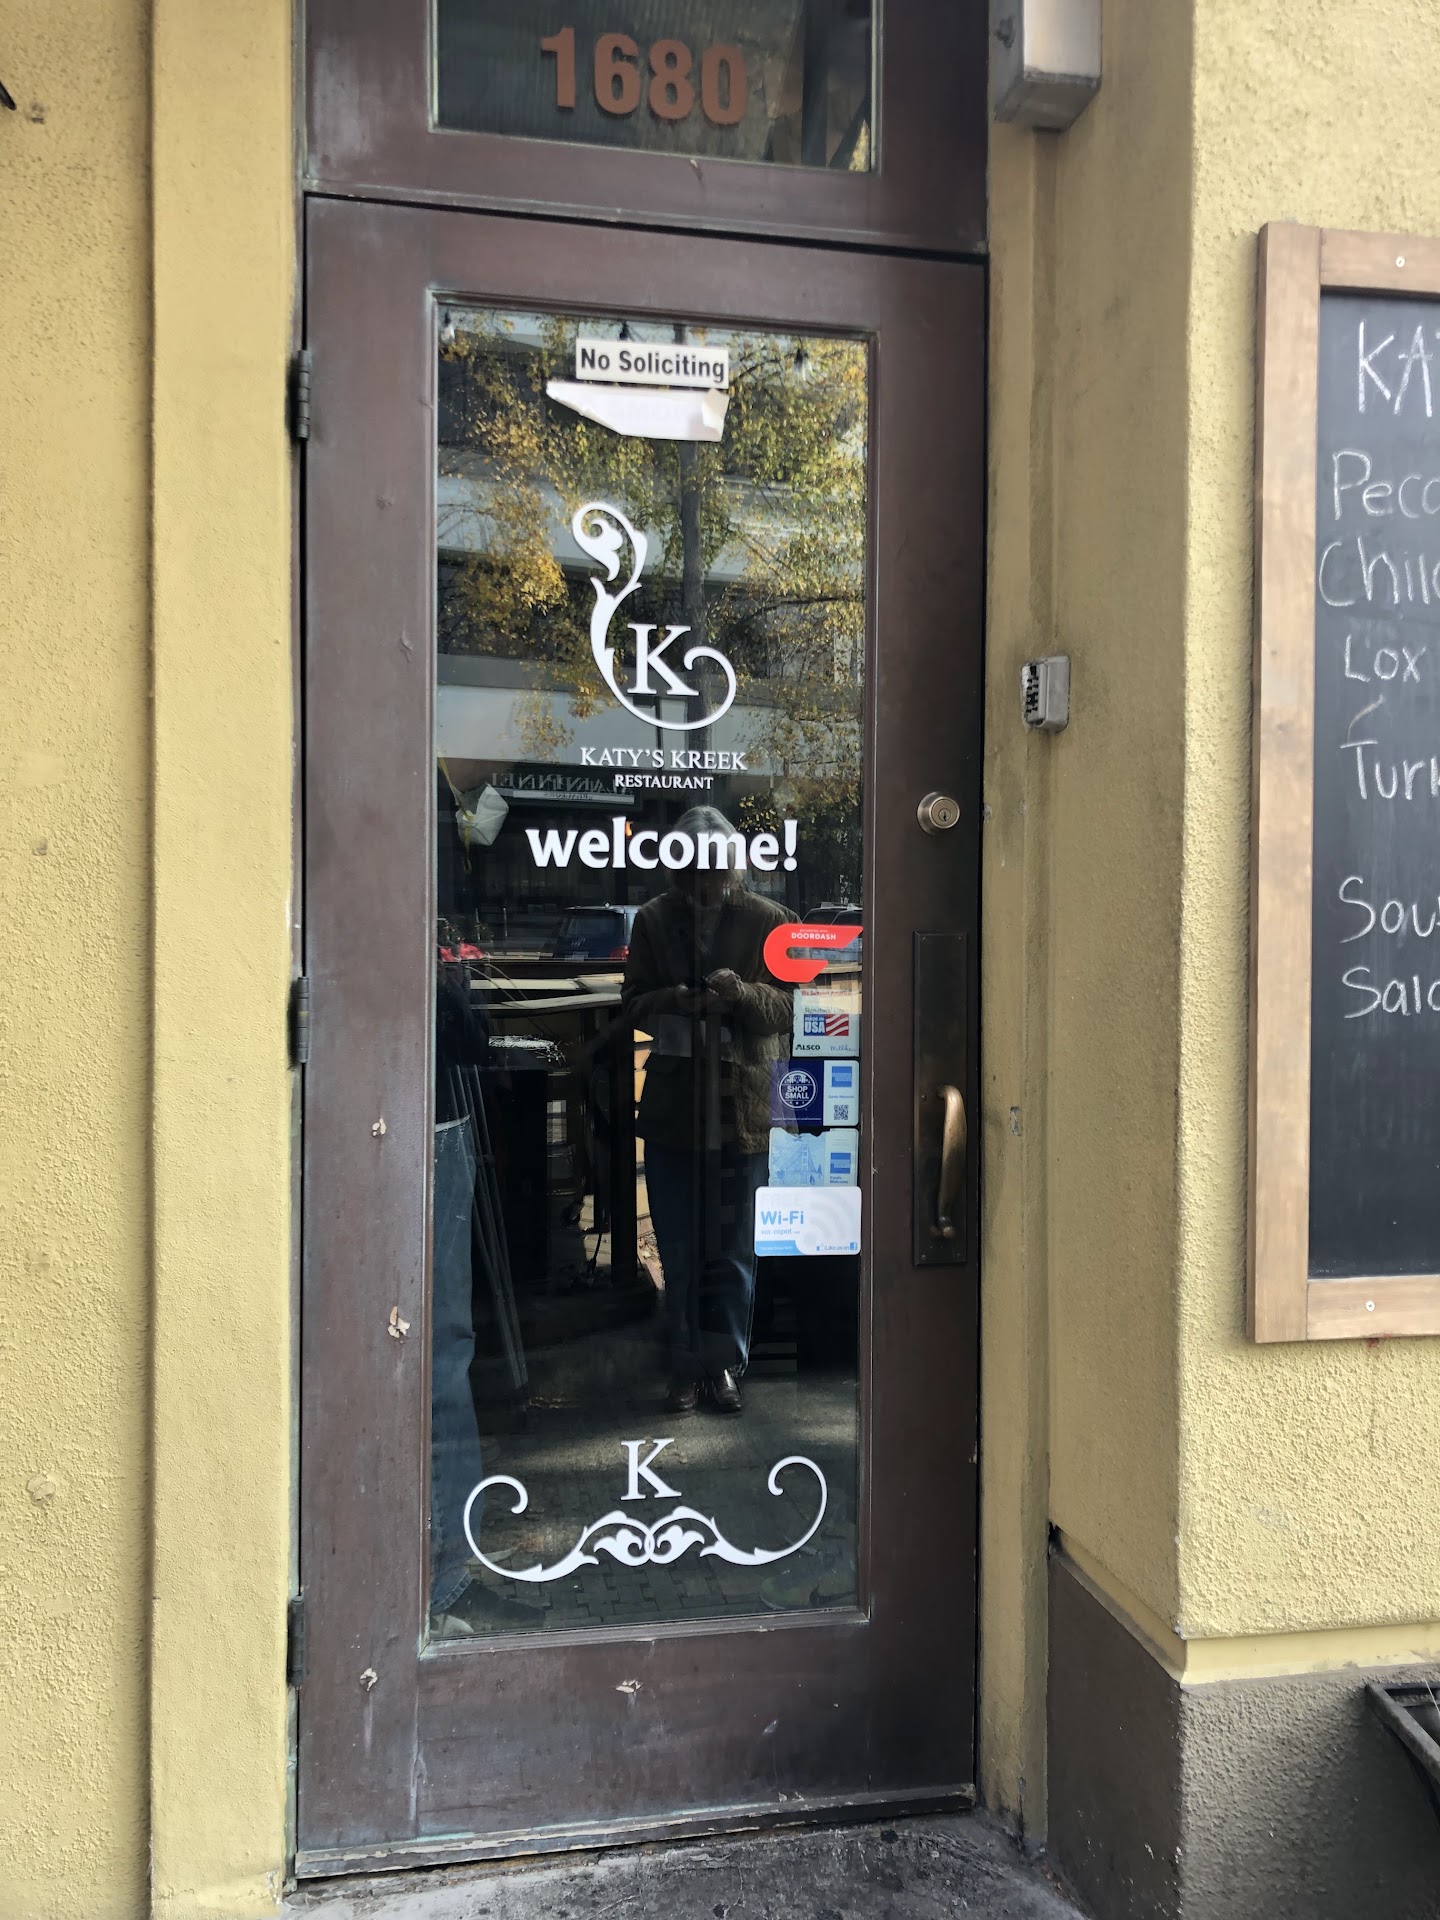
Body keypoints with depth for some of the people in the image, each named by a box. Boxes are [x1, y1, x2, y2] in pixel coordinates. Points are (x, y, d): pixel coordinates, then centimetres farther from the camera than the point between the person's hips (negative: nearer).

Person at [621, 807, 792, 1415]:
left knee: (734, 1251, 8)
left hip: (740, 1105, -1)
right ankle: (687, 1365, 23)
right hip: (671, 1107, 1)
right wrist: (678, 1002, -16)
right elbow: (633, 1004, 5)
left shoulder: (766, 920, 2)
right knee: (679, 1251, 10)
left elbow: (784, 1006, 0)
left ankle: (725, 1364, 23)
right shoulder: (653, 919, 6)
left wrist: (740, 993, -20)